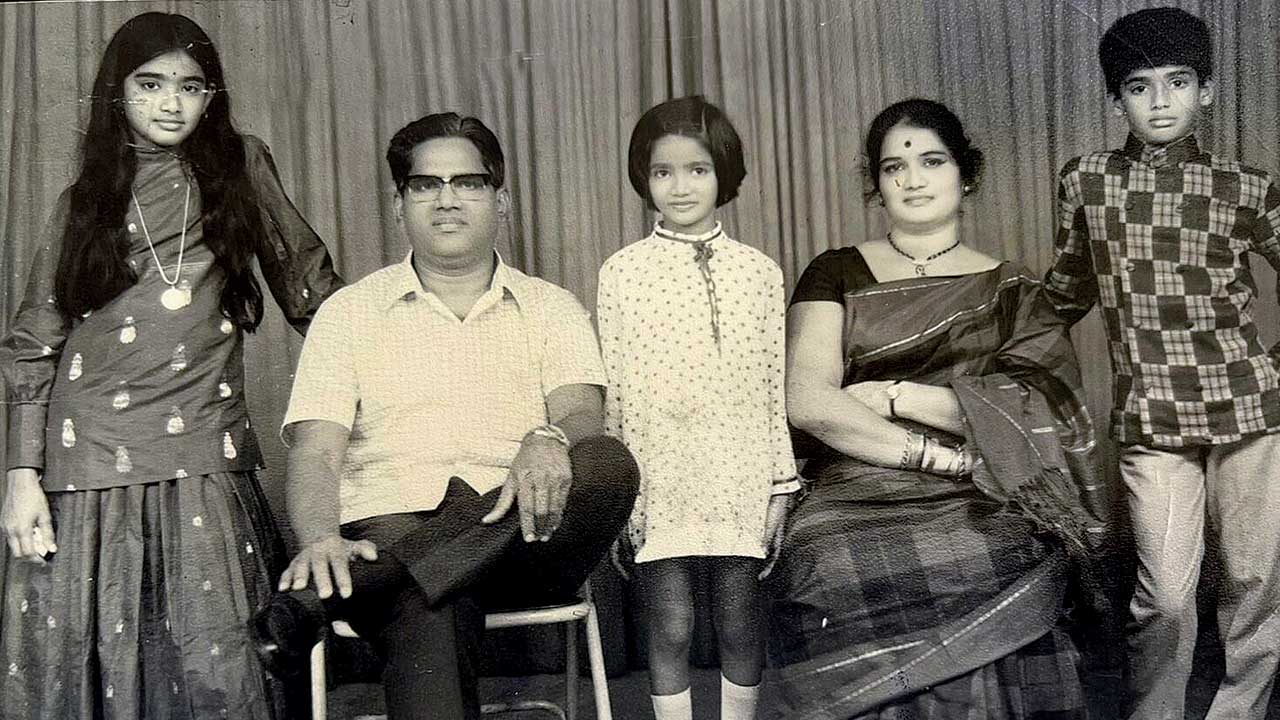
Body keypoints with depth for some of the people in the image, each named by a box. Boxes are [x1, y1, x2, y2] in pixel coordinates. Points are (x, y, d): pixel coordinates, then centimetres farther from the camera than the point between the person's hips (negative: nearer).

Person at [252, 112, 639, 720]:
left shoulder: (551, 309, 18)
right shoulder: (349, 312, 14)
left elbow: (583, 412, 0)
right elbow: (315, 451, 3)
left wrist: (549, 439, -27)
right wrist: (321, 541, -21)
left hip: (517, 535, 3)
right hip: (392, 525, -2)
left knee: (607, 464, -33)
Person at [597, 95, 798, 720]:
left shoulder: (759, 271, 4)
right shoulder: (621, 271, 1)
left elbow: (776, 384, 6)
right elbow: (611, 387, 2)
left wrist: (781, 483, 5)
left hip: (741, 481, 1)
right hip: (659, 482, -1)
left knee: (740, 624, 9)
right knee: (670, 627, 6)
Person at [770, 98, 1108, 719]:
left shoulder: (1008, 291, 15)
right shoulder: (838, 274, 12)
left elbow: (1031, 413, -1)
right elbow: (807, 402, -3)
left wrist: (894, 396, -7)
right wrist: (944, 455, -9)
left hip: (980, 516, 1)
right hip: (854, 512, 0)